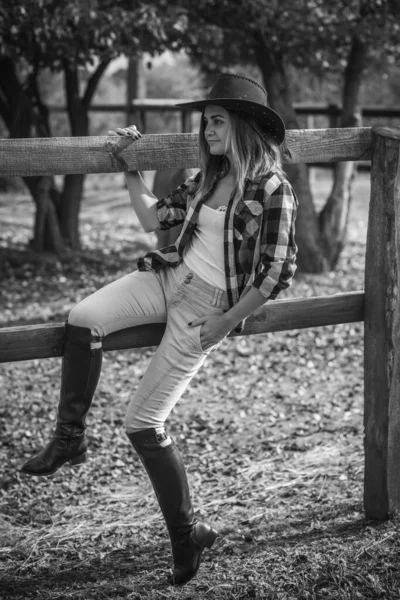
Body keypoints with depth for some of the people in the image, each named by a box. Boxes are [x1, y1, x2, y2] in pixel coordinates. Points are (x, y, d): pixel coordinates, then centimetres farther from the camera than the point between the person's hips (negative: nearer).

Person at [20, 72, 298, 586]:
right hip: (168, 278, 6)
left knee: (142, 422, -8)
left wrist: (226, 323, -12)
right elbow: (153, 219, 15)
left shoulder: (272, 189, -13)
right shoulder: (207, 178, 9)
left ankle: (187, 534, 10)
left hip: (208, 306, -6)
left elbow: (278, 272, -14)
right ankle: (69, 438, -9)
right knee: (82, 318, -22)